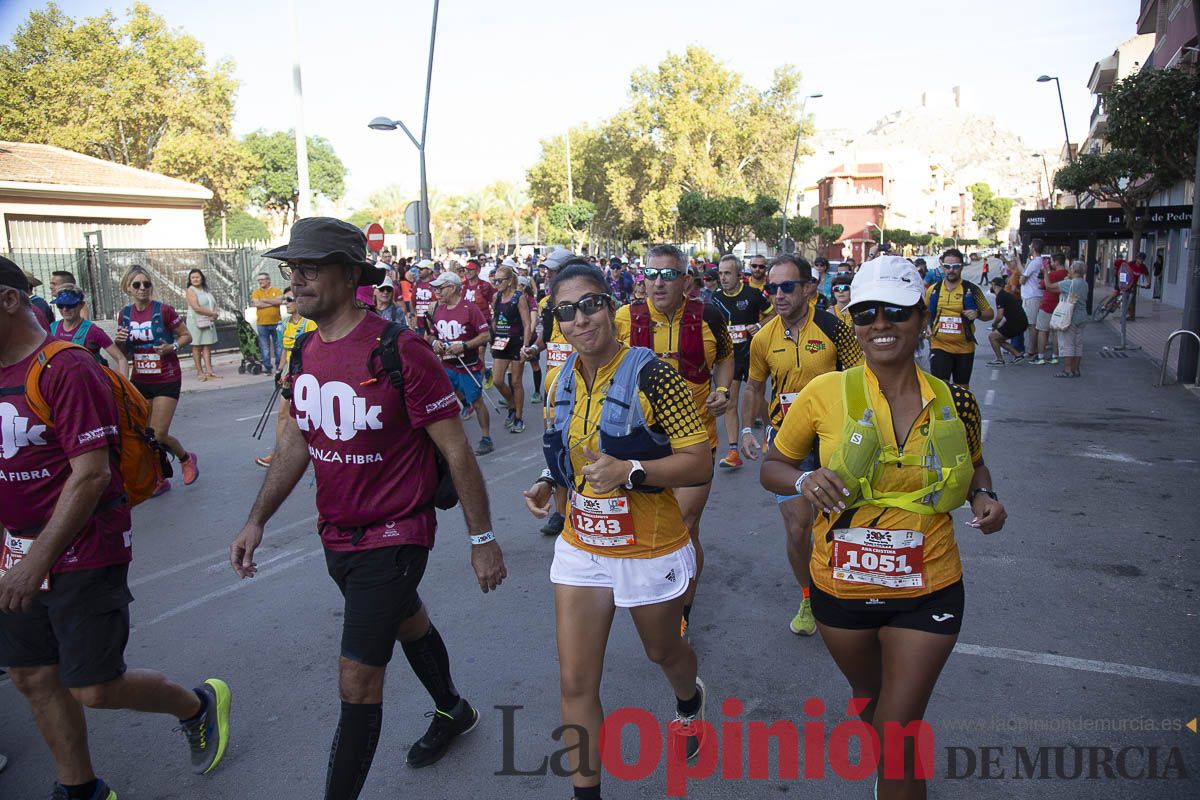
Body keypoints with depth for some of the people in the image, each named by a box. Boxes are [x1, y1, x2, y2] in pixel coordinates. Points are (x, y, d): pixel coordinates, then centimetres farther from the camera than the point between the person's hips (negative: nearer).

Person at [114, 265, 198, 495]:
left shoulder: (163, 310, -10)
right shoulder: (125, 314, 4)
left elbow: (186, 336, -1)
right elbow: (123, 352, 14)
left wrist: (172, 347, -19)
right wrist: (119, 341, -8)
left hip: (166, 380, -5)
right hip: (139, 381, 5)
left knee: (158, 436, -8)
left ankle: (186, 459, 22)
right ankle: (159, 480, 23)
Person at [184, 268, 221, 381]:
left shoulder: (206, 290, 16)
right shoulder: (191, 290, -4)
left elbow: (214, 304, 16)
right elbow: (196, 308, -15)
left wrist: (215, 315, -5)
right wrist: (212, 313, -13)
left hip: (209, 321, 6)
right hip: (196, 322, -6)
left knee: (207, 346, 0)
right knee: (197, 346, -1)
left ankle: (209, 370, -3)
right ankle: (200, 372, 2)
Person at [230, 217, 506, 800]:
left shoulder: (398, 350, -23)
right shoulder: (305, 351, 0)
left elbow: (455, 451, -18)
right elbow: (296, 441, 12)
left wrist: (482, 539, -14)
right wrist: (257, 521, 7)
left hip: (393, 537, -8)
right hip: (336, 535, 8)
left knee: (357, 681, -3)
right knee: (408, 624, 28)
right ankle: (453, 712, 54)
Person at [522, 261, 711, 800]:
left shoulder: (651, 377, -20)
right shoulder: (560, 385, -1)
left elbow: (700, 464, -19)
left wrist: (631, 470, -33)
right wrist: (547, 483, -5)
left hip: (650, 552, -4)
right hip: (581, 548, 4)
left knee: (662, 652, 24)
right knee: (575, 682, 3)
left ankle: (689, 702, 60)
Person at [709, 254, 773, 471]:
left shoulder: (753, 294, -9)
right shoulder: (716, 297, 2)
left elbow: (772, 314, 2)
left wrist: (760, 326, -14)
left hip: (752, 352, -3)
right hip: (728, 354, 3)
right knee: (729, 403, -1)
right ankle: (733, 453, 1)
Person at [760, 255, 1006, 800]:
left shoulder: (954, 403, -7)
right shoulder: (825, 394, -14)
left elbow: (973, 466, 14)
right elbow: (772, 468, -4)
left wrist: (985, 499, -7)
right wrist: (803, 479, -25)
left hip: (927, 593, -1)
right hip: (842, 587, 1)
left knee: (896, 733, -1)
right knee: (868, 698, 27)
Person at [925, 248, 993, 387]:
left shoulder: (972, 290, -2)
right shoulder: (933, 290, 2)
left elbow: (990, 313, 4)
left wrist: (978, 314, -17)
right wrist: (927, 328, 3)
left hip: (964, 348, 1)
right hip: (939, 346, 0)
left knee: (962, 389, 14)